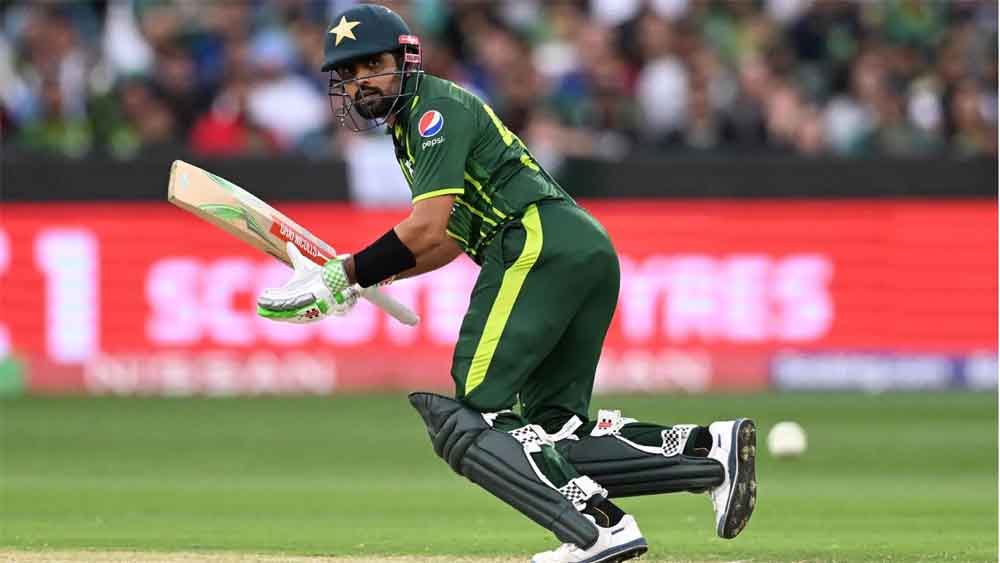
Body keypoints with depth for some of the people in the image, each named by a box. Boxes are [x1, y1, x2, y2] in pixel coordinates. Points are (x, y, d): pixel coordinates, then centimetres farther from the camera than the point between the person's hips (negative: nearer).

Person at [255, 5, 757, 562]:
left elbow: (428, 230, -13)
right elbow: (450, 242, 30)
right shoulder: (409, 129, 27)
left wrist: (348, 274, -6)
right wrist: (356, 277, 20)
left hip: (543, 246, -10)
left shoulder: (437, 108, -3)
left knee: (473, 417, -13)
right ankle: (710, 448, -4)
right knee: (552, 428, 8)